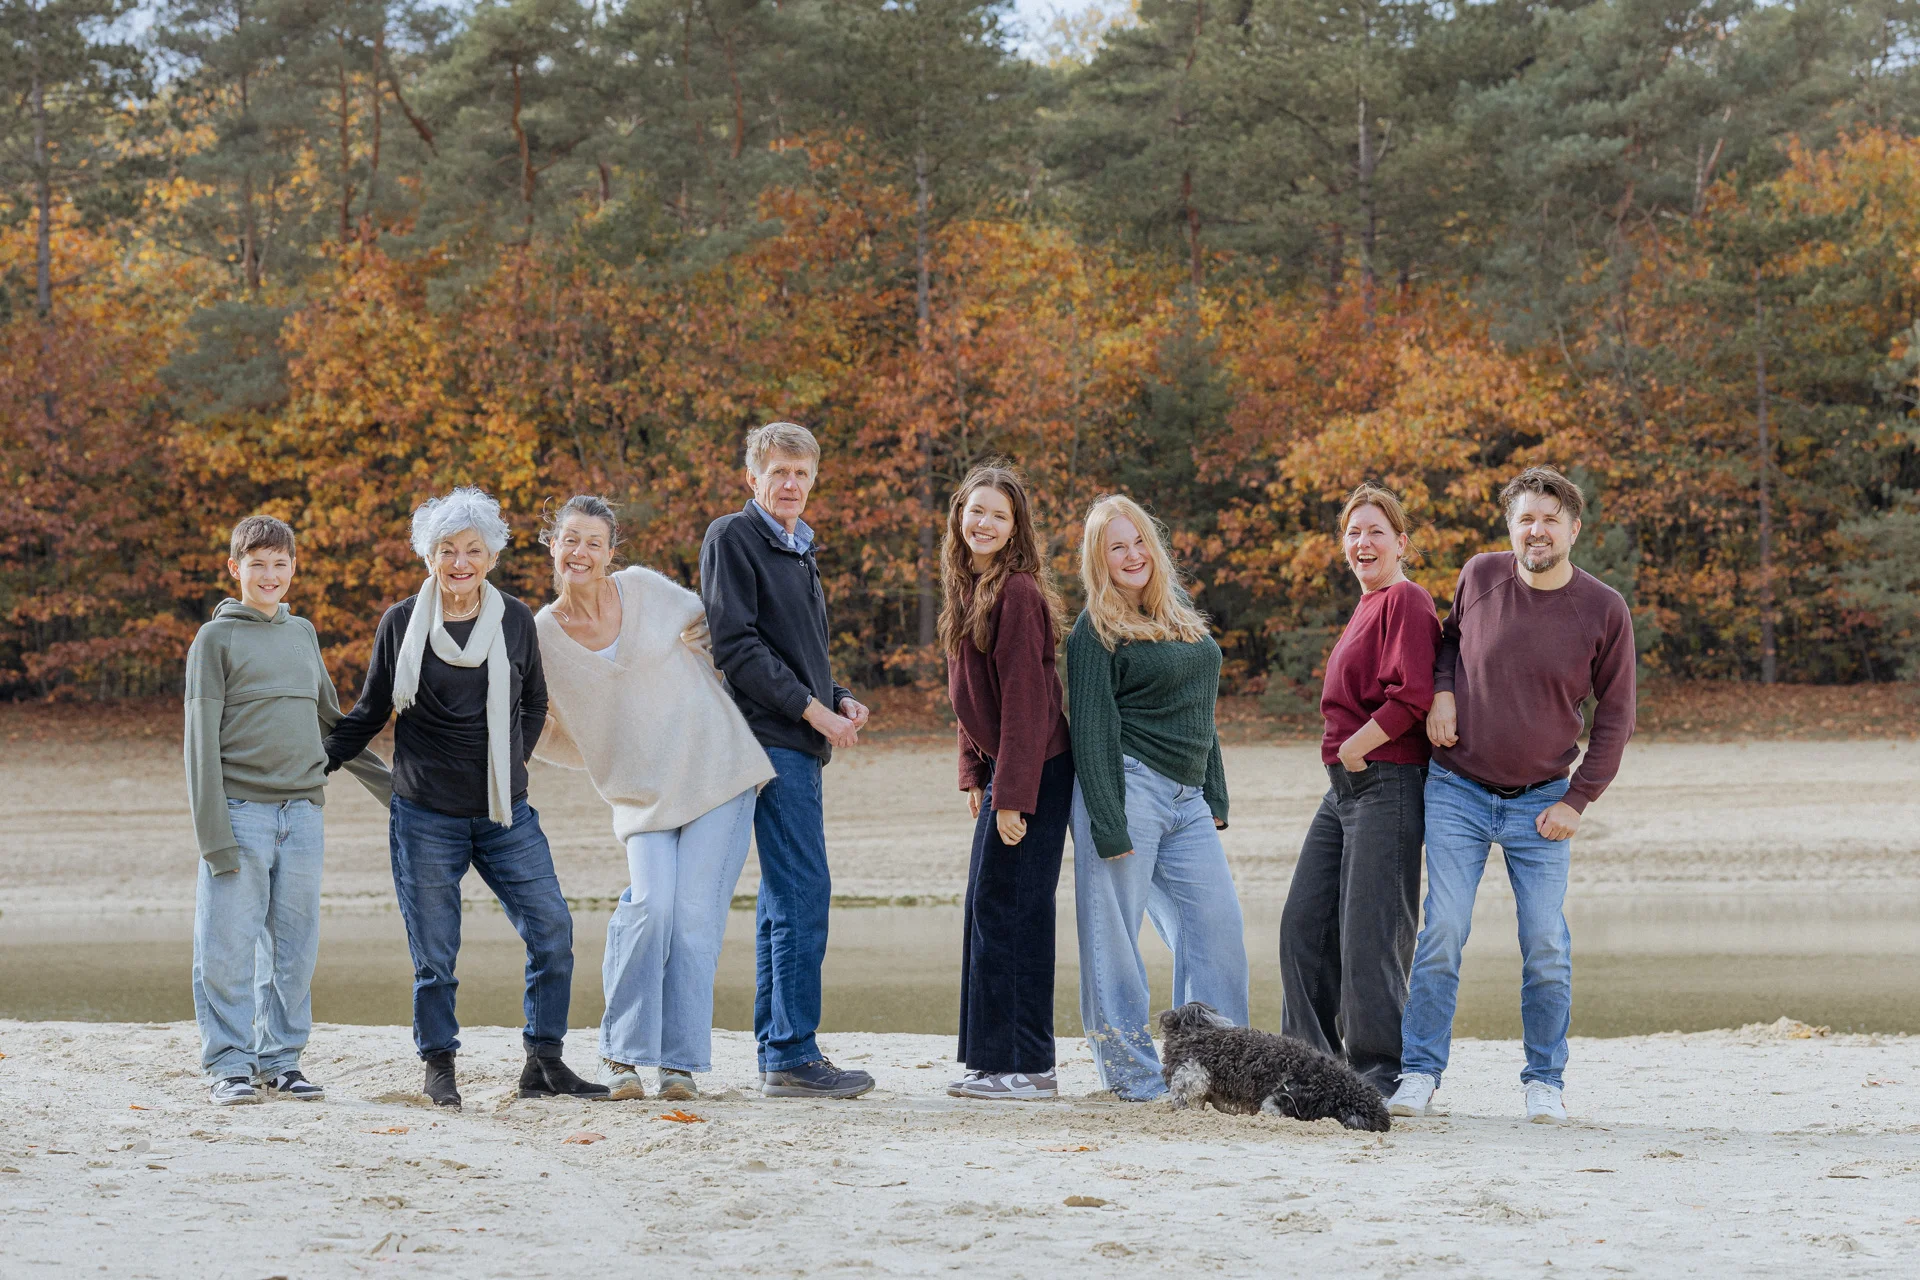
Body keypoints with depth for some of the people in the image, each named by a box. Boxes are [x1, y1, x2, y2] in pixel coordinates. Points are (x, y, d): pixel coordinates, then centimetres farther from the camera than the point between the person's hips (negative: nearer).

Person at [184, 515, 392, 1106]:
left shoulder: (302, 634, 16)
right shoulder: (216, 639, 0)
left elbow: (330, 721, 26)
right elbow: (201, 741, -5)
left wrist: (390, 786, 27)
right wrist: (213, 835, -12)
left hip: (301, 813, 5)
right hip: (241, 810, -5)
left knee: (294, 947, 5)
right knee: (230, 945, -3)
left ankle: (281, 1058, 14)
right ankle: (229, 1063, 3)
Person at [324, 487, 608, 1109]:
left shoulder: (515, 621, 3)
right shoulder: (402, 624, -2)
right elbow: (370, 711, 9)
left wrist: (510, 764, 8)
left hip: (506, 813, 2)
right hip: (426, 817, -2)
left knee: (552, 929, -6)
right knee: (434, 953, 0)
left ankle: (544, 1063, 6)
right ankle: (439, 1068, 15)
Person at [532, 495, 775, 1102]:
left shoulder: (645, 589, -1)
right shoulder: (542, 634, 2)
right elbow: (564, 741, 11)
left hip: (715, 768, 0)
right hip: (641, 793, 1)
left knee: (695, 915, -8)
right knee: (650, 905, -20)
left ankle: (681, 1063, 0)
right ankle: (622, 1055, -7)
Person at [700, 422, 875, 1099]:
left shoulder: (798, 550, 22)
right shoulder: (733, 537, -5)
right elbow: (735, 643, -14)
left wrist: (841, 701, 8)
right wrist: (810, 707, -16)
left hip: (799, 741, 9)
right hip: (771, 737, -9)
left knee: (785, 897, 10)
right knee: (803, 892, -13)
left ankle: (777, 1052, 13)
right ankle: (793, 1056, -13)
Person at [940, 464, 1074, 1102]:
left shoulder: (1018, 592, -16)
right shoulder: (967, 587, 12)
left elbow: (1025, 700, -19)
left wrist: (1012, 796, -21)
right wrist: (974, 774, 14)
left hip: (1033, 773, -10)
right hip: (1001, 768, 10)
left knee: (1008, 911, -8)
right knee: (988, 908, 12)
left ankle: (1026, 1067, -3)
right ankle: (993, 1061, 18)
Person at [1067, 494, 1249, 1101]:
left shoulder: (1180, 616, 17)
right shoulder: (1096, 631, -5)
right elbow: (1092, 730, -10)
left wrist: (1215, 799, 17)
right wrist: (1109, 826, -17)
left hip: (1187, 800, 7)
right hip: (1127, 789, -7)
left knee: (1217, 922, 1)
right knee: (1115, 934, -3)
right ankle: (1133, 1072, 3)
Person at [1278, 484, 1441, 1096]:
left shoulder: (1407, 601, -10)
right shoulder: (1367, 606, 19)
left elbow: (1412, 696, -22)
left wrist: (1352, 749, -14)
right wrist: (1342, 757, 12)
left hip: (1385, 785, -10)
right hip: (1343, 790, 10)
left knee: (1368, 934, -6)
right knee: (1305, 923, 9)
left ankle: (1383, 1074, 3)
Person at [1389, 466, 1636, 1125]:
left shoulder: (1604, 611, -6)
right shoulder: (1479, 576, -3)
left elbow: (1614, 716, 2)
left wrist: (1577, 801, -5)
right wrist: (1441, 691, -1)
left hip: (1542, 802, 0)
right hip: (1457, 792, 0)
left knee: (1546, 942, -1)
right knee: (1443, 932, -7)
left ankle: (1544, 1082, 11)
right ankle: (1419, 1073, -1)